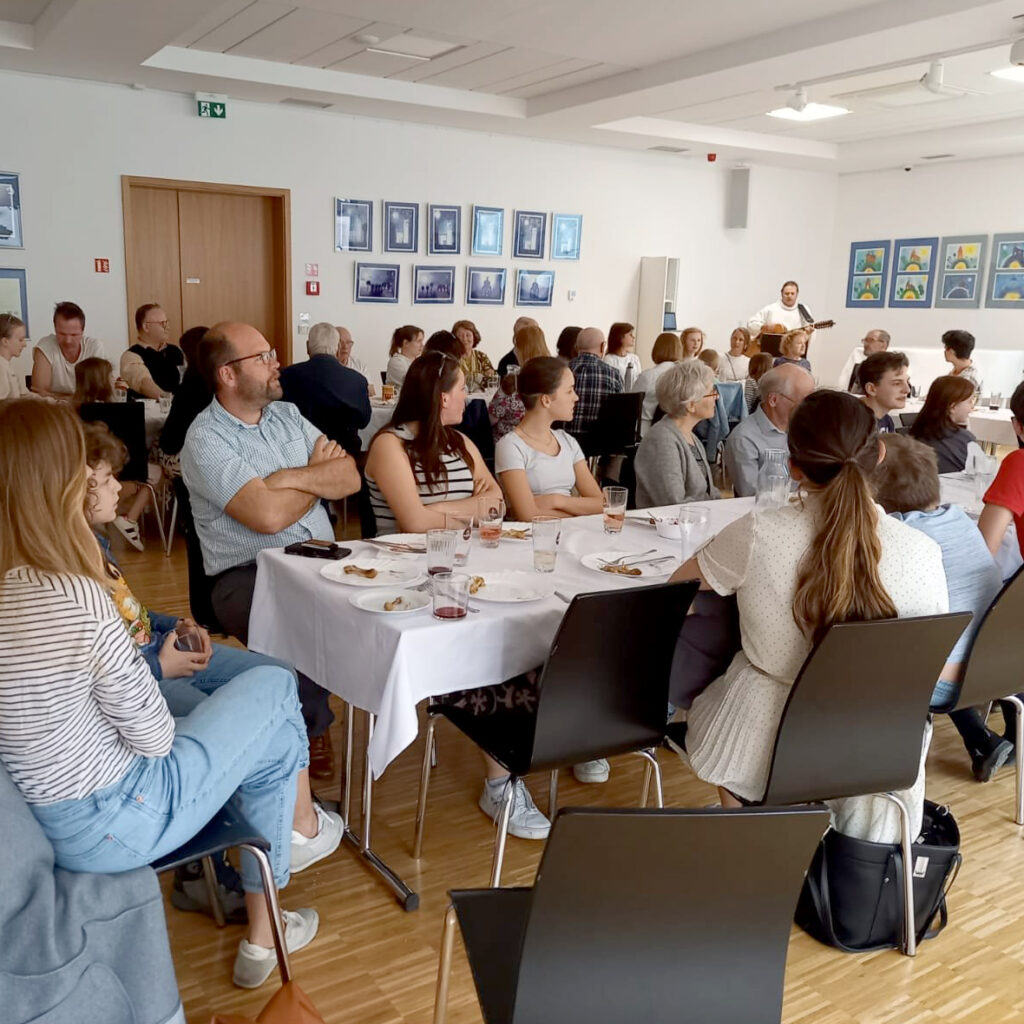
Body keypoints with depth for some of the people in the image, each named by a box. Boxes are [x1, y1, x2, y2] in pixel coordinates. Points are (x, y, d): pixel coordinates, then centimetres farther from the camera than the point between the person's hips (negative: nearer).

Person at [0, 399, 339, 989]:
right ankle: (302, 827, 39)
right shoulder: (78, 602, -32)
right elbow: (154, 739, -21)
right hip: (110, 827, -8)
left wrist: (88, 521, 2)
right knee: (274, 691, 7)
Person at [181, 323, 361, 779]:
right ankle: (312, 729, -4)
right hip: (248, 576, -5)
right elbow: (268, 515, -20)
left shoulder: (287, 414, 14)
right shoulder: (205, 439, -8)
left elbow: (350, 477, 5)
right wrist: (320, 476, -2)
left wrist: (292, 477, -12)